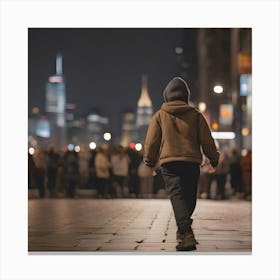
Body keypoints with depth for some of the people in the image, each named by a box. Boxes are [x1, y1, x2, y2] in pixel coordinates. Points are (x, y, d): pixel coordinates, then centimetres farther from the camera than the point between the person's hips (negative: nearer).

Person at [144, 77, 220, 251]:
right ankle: (184, 229, 27)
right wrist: (214, 159, 20)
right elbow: (207, 140, 7)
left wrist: (150, 161, 21)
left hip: (169, 162, -2)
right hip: (192, 161, 2)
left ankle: (187, 234, -26)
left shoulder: (160, 115, 5)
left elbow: (151, 142, 6)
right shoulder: (196, 115, 7)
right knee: (189, 197, 16)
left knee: (177, 196, -10)